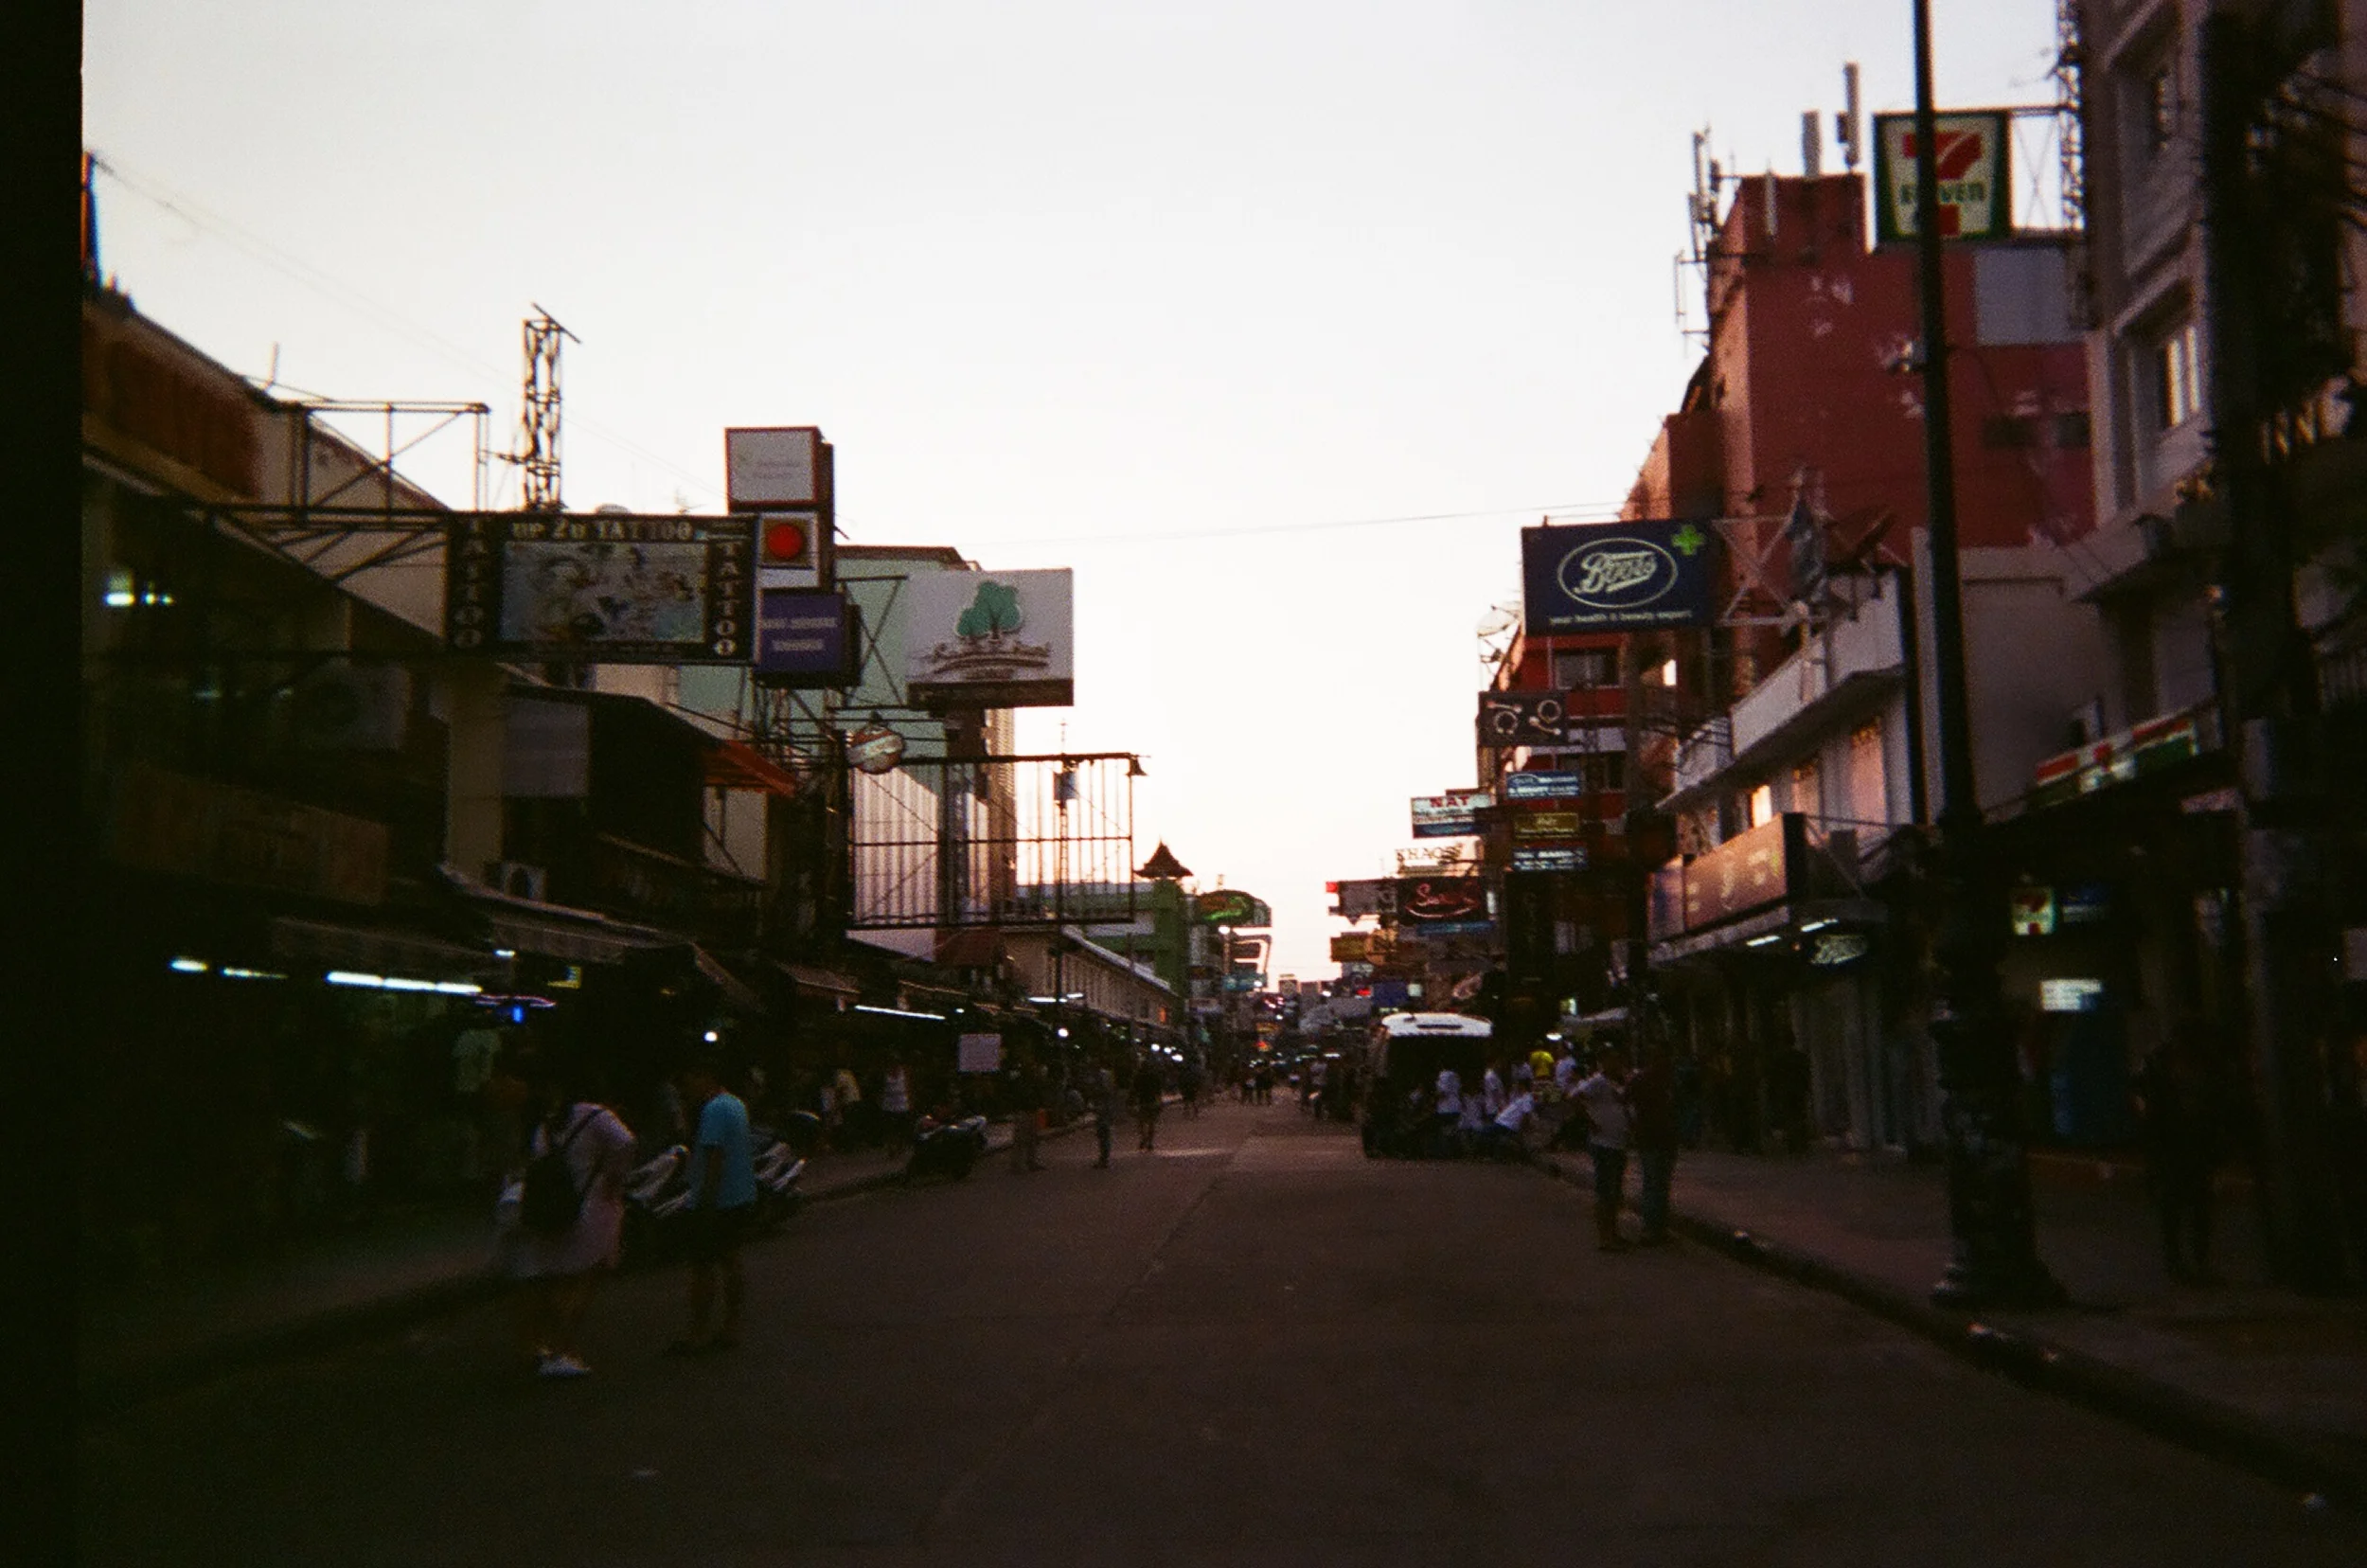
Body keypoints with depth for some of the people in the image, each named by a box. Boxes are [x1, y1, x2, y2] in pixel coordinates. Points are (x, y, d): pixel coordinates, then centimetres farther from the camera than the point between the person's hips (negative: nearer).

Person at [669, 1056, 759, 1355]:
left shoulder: (714, 1110, -17)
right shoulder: (735, 1104, 14)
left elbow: (715, 1158, -23)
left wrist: (706, 1204, -23)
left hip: (718, 1203, -10)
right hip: (742, 1199, 10)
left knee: (702, 1266, -3)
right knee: (730, 1262, 13)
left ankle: (698, 1335, 1)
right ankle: (731, 1328, 16)